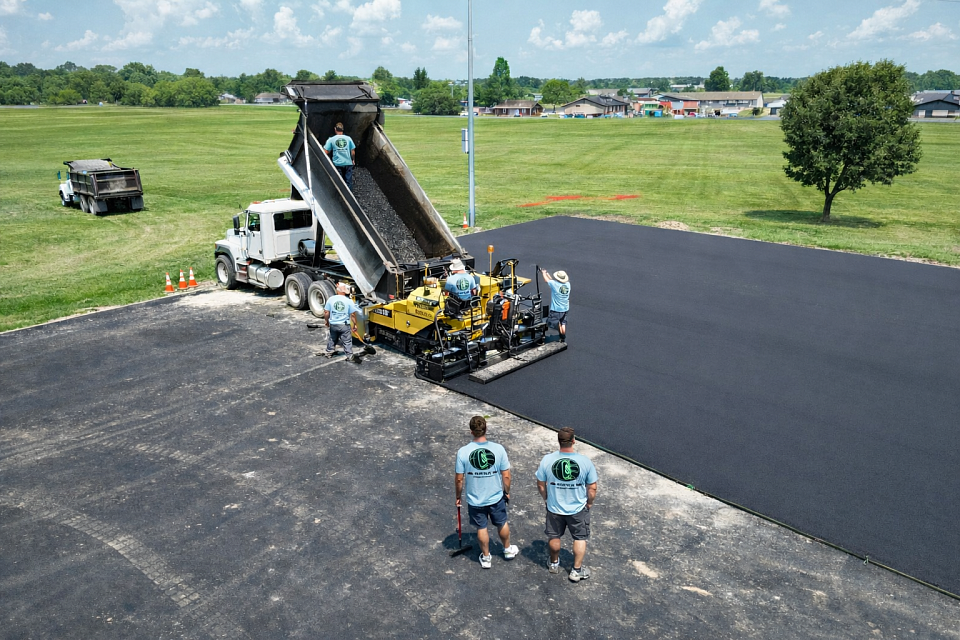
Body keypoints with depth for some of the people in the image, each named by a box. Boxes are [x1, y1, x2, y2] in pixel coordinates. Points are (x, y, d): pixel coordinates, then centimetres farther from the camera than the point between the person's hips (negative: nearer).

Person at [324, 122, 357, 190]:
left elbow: (325, 152, -4)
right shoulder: (348, 138, 4)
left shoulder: (331, 139, 0)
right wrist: (353, 160, 22)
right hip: (348, 163, 1)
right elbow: (353, 151, 7)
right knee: (349, 181, 5)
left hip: (337, 164, -1)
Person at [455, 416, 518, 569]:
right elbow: (506, 476, -11)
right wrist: (507, 492, 8)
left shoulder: (463, 452, -19)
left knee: (481, 528, 20)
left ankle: (486, 557, 37)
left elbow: (459, 479, -11)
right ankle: (508, 550, 46)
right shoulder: (498, 449, -18)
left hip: (475, 500, -1)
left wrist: (458, 496, 6)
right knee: (502, 524, 25)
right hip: (496, 497, 1)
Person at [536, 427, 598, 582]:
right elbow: (592, 487, -12)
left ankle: (554, 563, 46)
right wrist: (589, 502, 7)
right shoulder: (585, 461, -22)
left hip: (554, 508, 1)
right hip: (578, 509, -1)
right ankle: (577, 570, 33)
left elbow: (541, 485, -8)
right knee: (580, 538, 23)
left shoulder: (547, 460, -20)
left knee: (554, 536, 26)